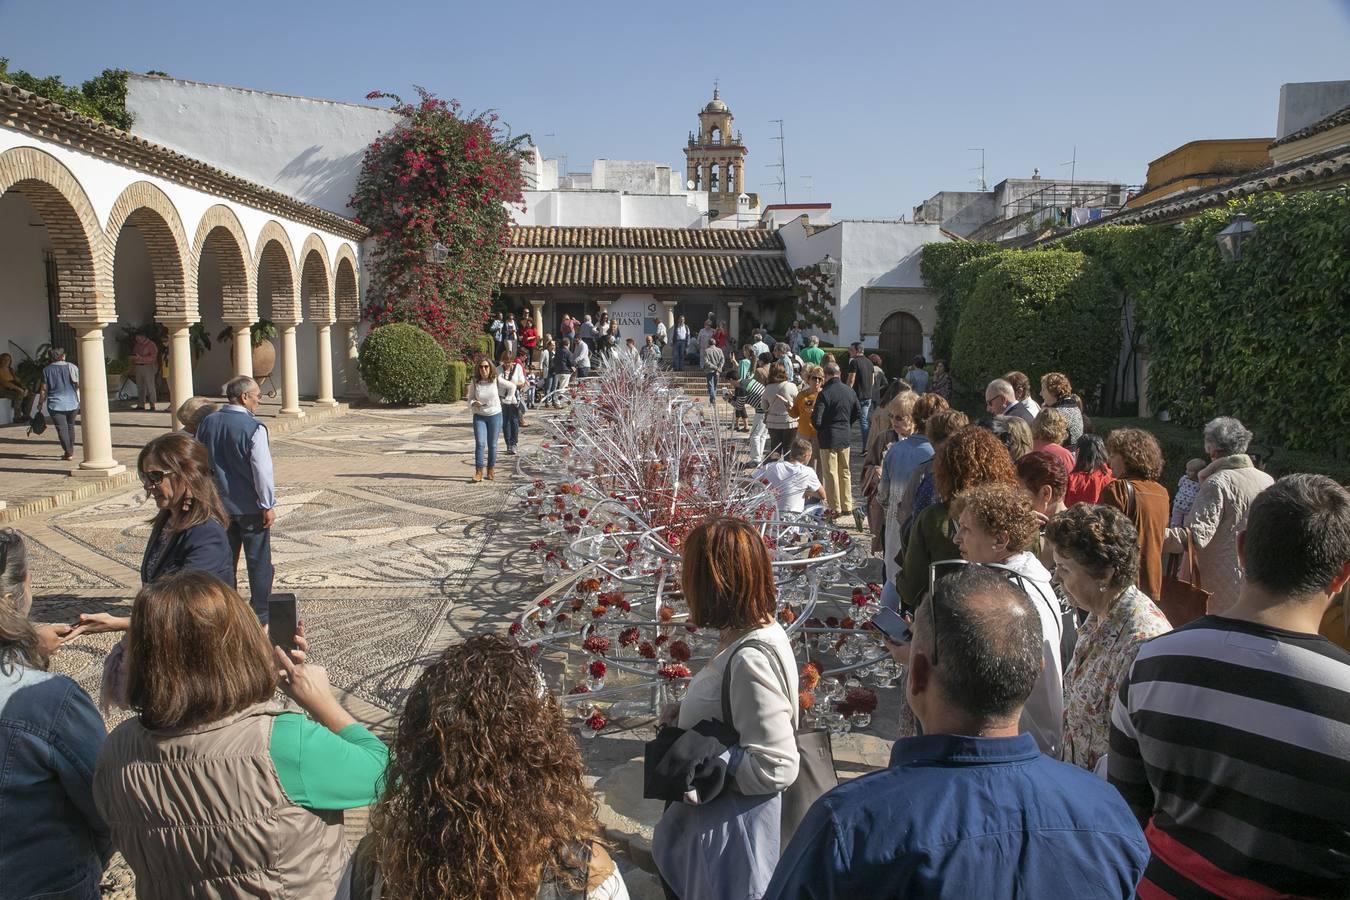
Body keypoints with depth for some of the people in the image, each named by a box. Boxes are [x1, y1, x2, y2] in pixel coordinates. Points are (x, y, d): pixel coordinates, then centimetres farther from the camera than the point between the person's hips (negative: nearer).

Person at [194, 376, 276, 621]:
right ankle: (261, 614, 12)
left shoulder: (207, 423, 2)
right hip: (250, 507, -5)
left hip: (218, 505, 6)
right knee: (258, 561, 6)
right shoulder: (254, 428, -18)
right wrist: (268, 505, -11)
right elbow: (262, 470, -19)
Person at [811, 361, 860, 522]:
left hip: (829, 438, -6)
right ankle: (847, 507, 22)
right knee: (845, 472, 16)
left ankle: (835, 508, 9)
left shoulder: (824, 394, -19)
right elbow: (858, 413, 9)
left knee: (831, 473, 5)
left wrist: (812, 412, 2)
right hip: (846, 436, 6)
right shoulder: (850, 391, 0)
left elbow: (816, 420, -20)